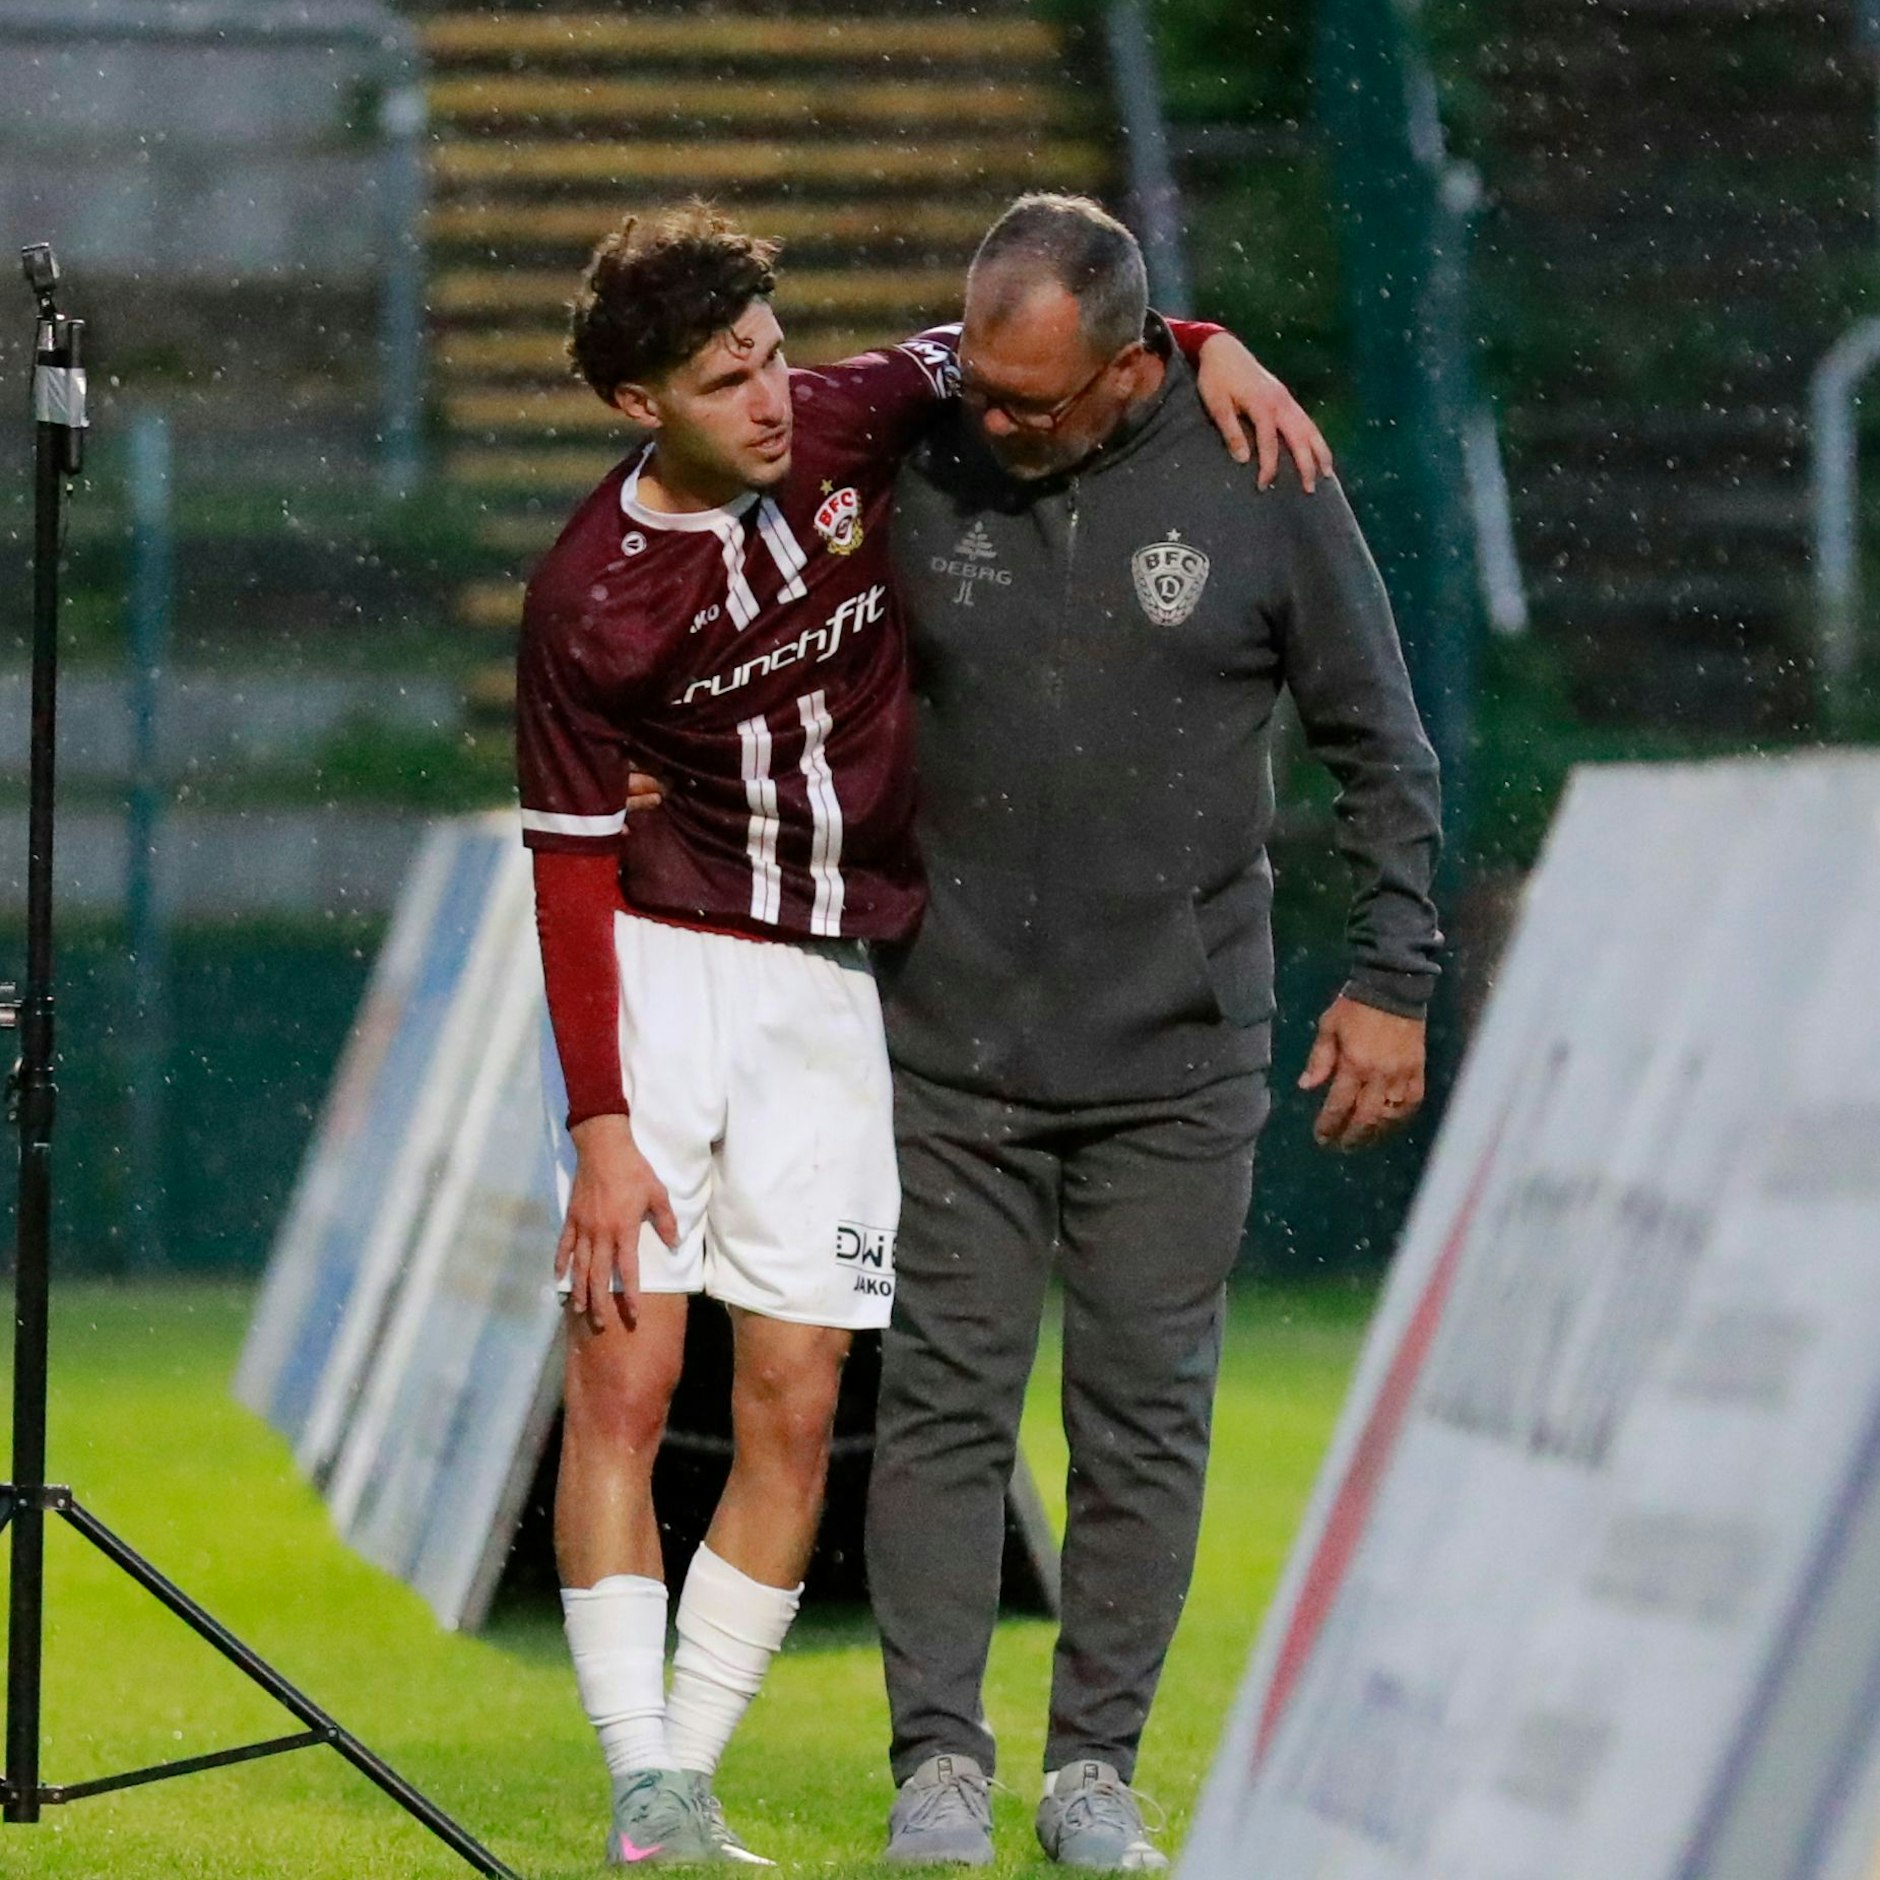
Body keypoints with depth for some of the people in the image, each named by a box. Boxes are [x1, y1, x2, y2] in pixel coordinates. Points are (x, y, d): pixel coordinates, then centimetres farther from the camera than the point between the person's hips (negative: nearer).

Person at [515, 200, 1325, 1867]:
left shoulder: (852, 429, -2)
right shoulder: (587, 602, -11)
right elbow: (573, 868, -8)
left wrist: (1205, 348, -1)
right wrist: (600, 1125, -13)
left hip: (832, 993, 3)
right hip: (657, 975, -3)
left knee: (791, 1407, -2)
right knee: (624, 1372, -11)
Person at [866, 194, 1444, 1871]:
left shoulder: (1258, 486, -4)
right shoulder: (919, 476, -2)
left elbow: (1381, 748, 4)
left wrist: (1392, 982, 1)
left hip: (1178, 1057, -1)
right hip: (955, 1044, 1)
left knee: (1146, 1416, 2)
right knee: (946, 1401, -2)